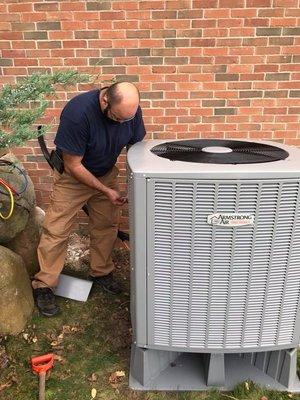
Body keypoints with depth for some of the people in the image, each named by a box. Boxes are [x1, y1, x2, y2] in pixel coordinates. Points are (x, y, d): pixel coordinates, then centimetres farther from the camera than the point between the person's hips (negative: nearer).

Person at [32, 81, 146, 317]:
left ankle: (101, 272, 30)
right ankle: (44, 286, 14)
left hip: (106, 173, 5)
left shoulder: (131, 110, -19)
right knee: (56, 231, -2)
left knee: (106, 226, 10)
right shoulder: (78, 112, -34)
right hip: (72, 176, -4)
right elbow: (73, 166, -26)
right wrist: (106, 191, -24)